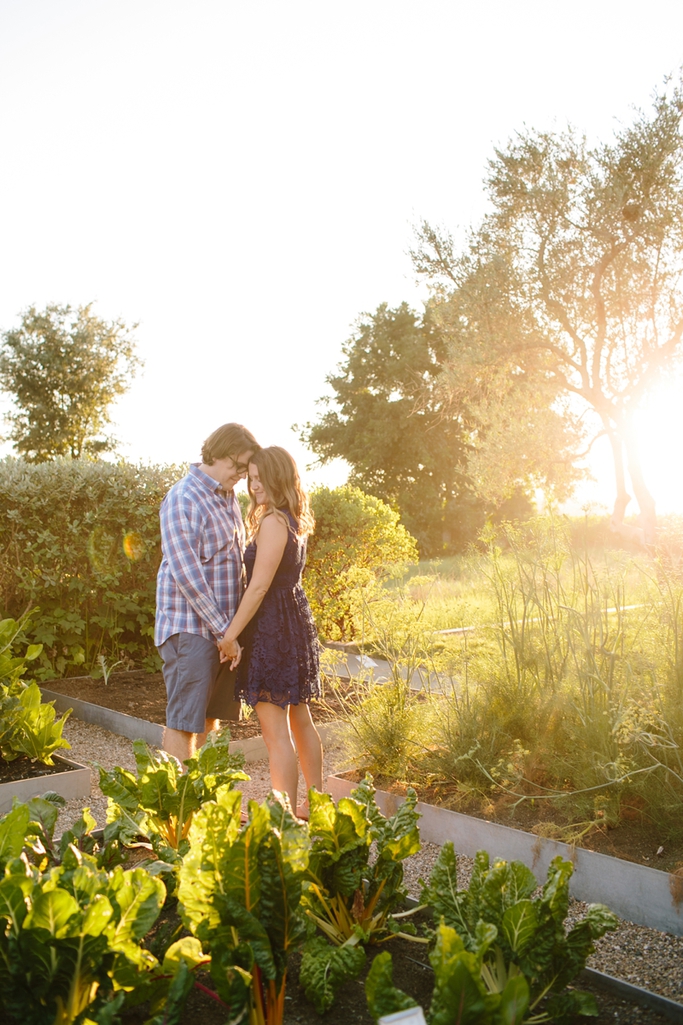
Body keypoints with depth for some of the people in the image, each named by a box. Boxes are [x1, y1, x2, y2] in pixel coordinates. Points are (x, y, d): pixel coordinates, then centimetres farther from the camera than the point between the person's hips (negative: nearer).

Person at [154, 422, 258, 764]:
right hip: (191, 628, -8)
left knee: (211, 717, 15)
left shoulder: (228, 498, 13)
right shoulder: (182, 500, -14)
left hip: (225, 626, 9)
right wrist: (223, 629, -17)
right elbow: (186, 574, -19)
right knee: (184, 721, -3)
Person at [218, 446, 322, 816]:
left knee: (276, 731, -5)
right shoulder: (294, 521, 13)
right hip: (295, 622, 10)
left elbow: (259, 586, -19)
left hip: (272, 628, -10)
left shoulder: (272, 521, -16)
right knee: (300, 719, 19)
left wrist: (231, 634, -15)